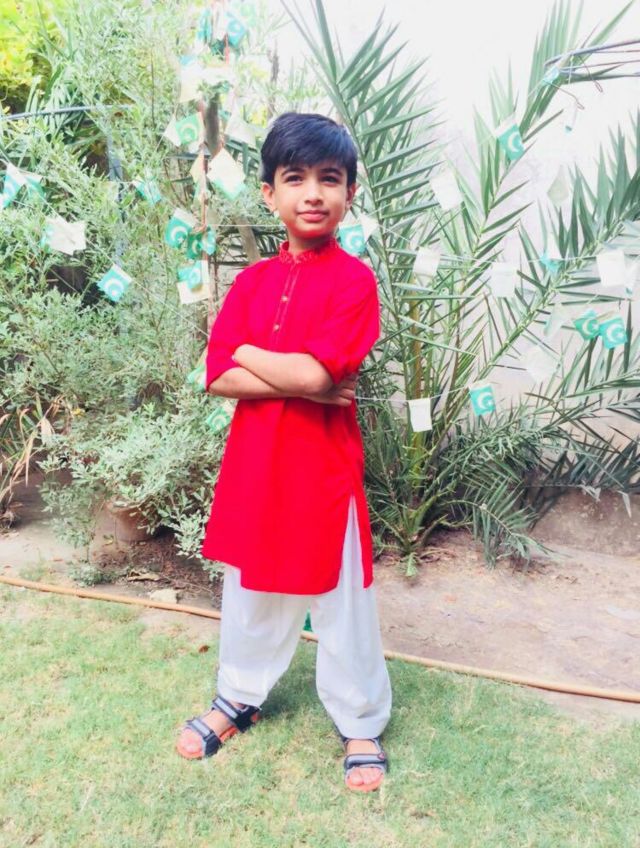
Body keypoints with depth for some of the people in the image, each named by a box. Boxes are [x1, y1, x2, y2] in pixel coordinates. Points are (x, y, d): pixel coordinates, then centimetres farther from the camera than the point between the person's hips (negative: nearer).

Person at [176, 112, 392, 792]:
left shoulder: (354, 279, -11)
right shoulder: (252, 282, 4)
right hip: (253, 461, 5)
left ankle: (360, 725, 31)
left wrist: (247, 354, -9)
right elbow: (218, 379, -6)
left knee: (339, 600, 9)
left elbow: (314, 372, -24)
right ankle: (239, 698, 44)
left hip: (323, 467, -5)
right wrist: (303, 382, -18)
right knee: (250, 588, 21)